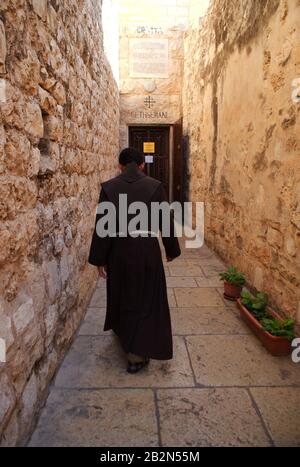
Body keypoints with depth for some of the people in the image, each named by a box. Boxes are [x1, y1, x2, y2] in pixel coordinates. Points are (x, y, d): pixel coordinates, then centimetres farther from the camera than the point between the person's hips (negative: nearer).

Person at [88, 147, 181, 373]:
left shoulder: (108, 187, -4)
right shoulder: (155, 186, -7)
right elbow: (167, 221, -4)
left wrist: (99, 259, 2)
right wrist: (171, 250, 10)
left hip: (119, 250, 2)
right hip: (147, 250, -2)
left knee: (121, 294, 23)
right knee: (146, 298, 10)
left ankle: (123, 333, 47)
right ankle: (137, 354, 12)